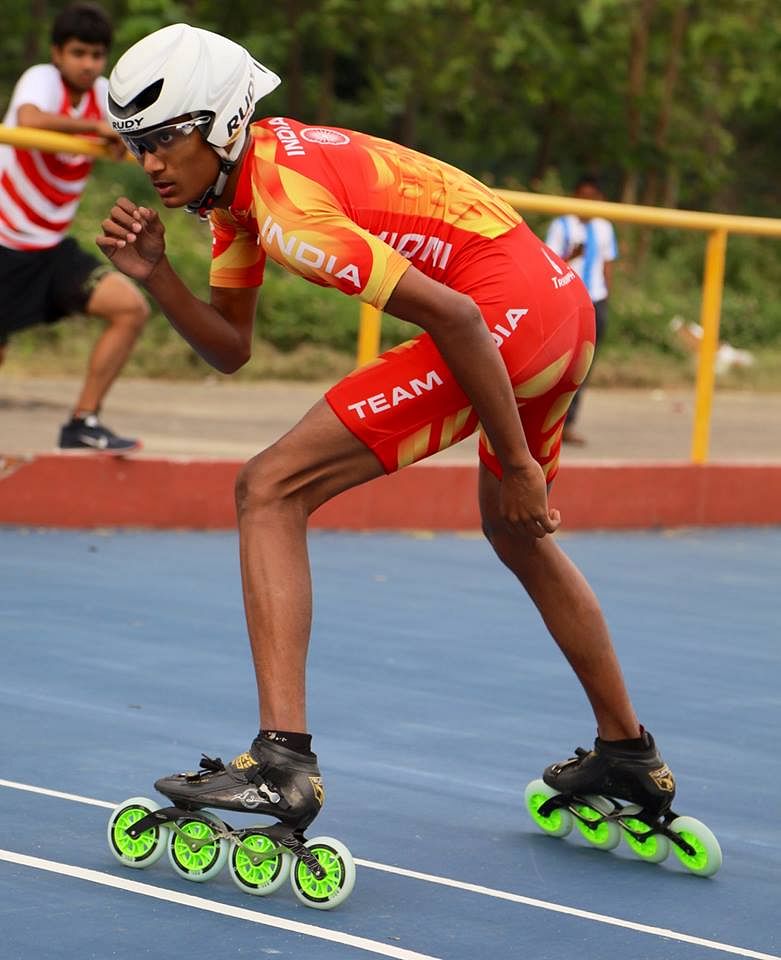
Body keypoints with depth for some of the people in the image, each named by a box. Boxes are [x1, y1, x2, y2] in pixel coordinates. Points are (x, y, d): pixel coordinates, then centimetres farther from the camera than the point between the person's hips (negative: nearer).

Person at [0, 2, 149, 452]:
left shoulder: (103, 94, 3)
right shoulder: (41, 79, -16)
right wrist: (98, 127, -35)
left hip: (52, 247, 6)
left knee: (131, 309, -11)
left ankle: (84, 423, -2)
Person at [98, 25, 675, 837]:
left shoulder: (289, 205, -18)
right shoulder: (237, 178, 12)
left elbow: (454, 316, -22)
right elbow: (231, 350, 18)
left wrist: (516, 462, -15)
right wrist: (154, 276, 1)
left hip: (509, 312, -10)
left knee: (270, 491, -11)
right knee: (518, 537, 32)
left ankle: (283, 763, -21)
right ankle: (629, 752, 46)